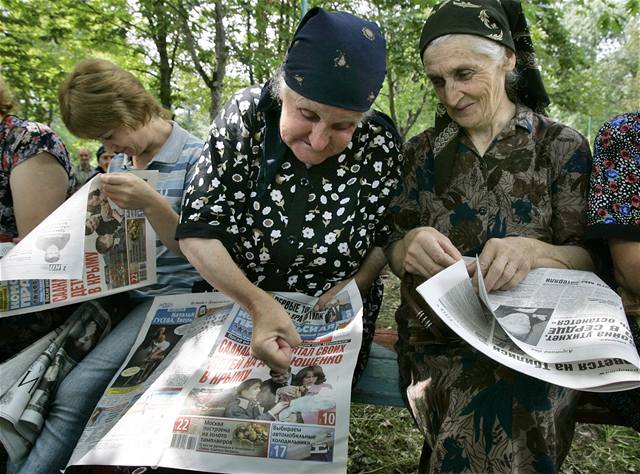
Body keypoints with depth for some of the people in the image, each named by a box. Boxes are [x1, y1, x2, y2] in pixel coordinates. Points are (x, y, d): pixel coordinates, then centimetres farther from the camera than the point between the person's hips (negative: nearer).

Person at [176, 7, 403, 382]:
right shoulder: (246, 117, -19)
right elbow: (198, 231, -20)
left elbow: (389, 237, -3)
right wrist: (259, 304, -33)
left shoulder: (380, 144, -18)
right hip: (239, 316, 1)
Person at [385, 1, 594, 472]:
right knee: (482, 433, -27)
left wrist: (534, 252, -24)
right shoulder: (424, 151, 10)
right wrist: (408, 246, -18)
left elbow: (588, 257, -1)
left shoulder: (563, 146, 3)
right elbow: (394, 255, 7)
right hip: (436, 340, 2)